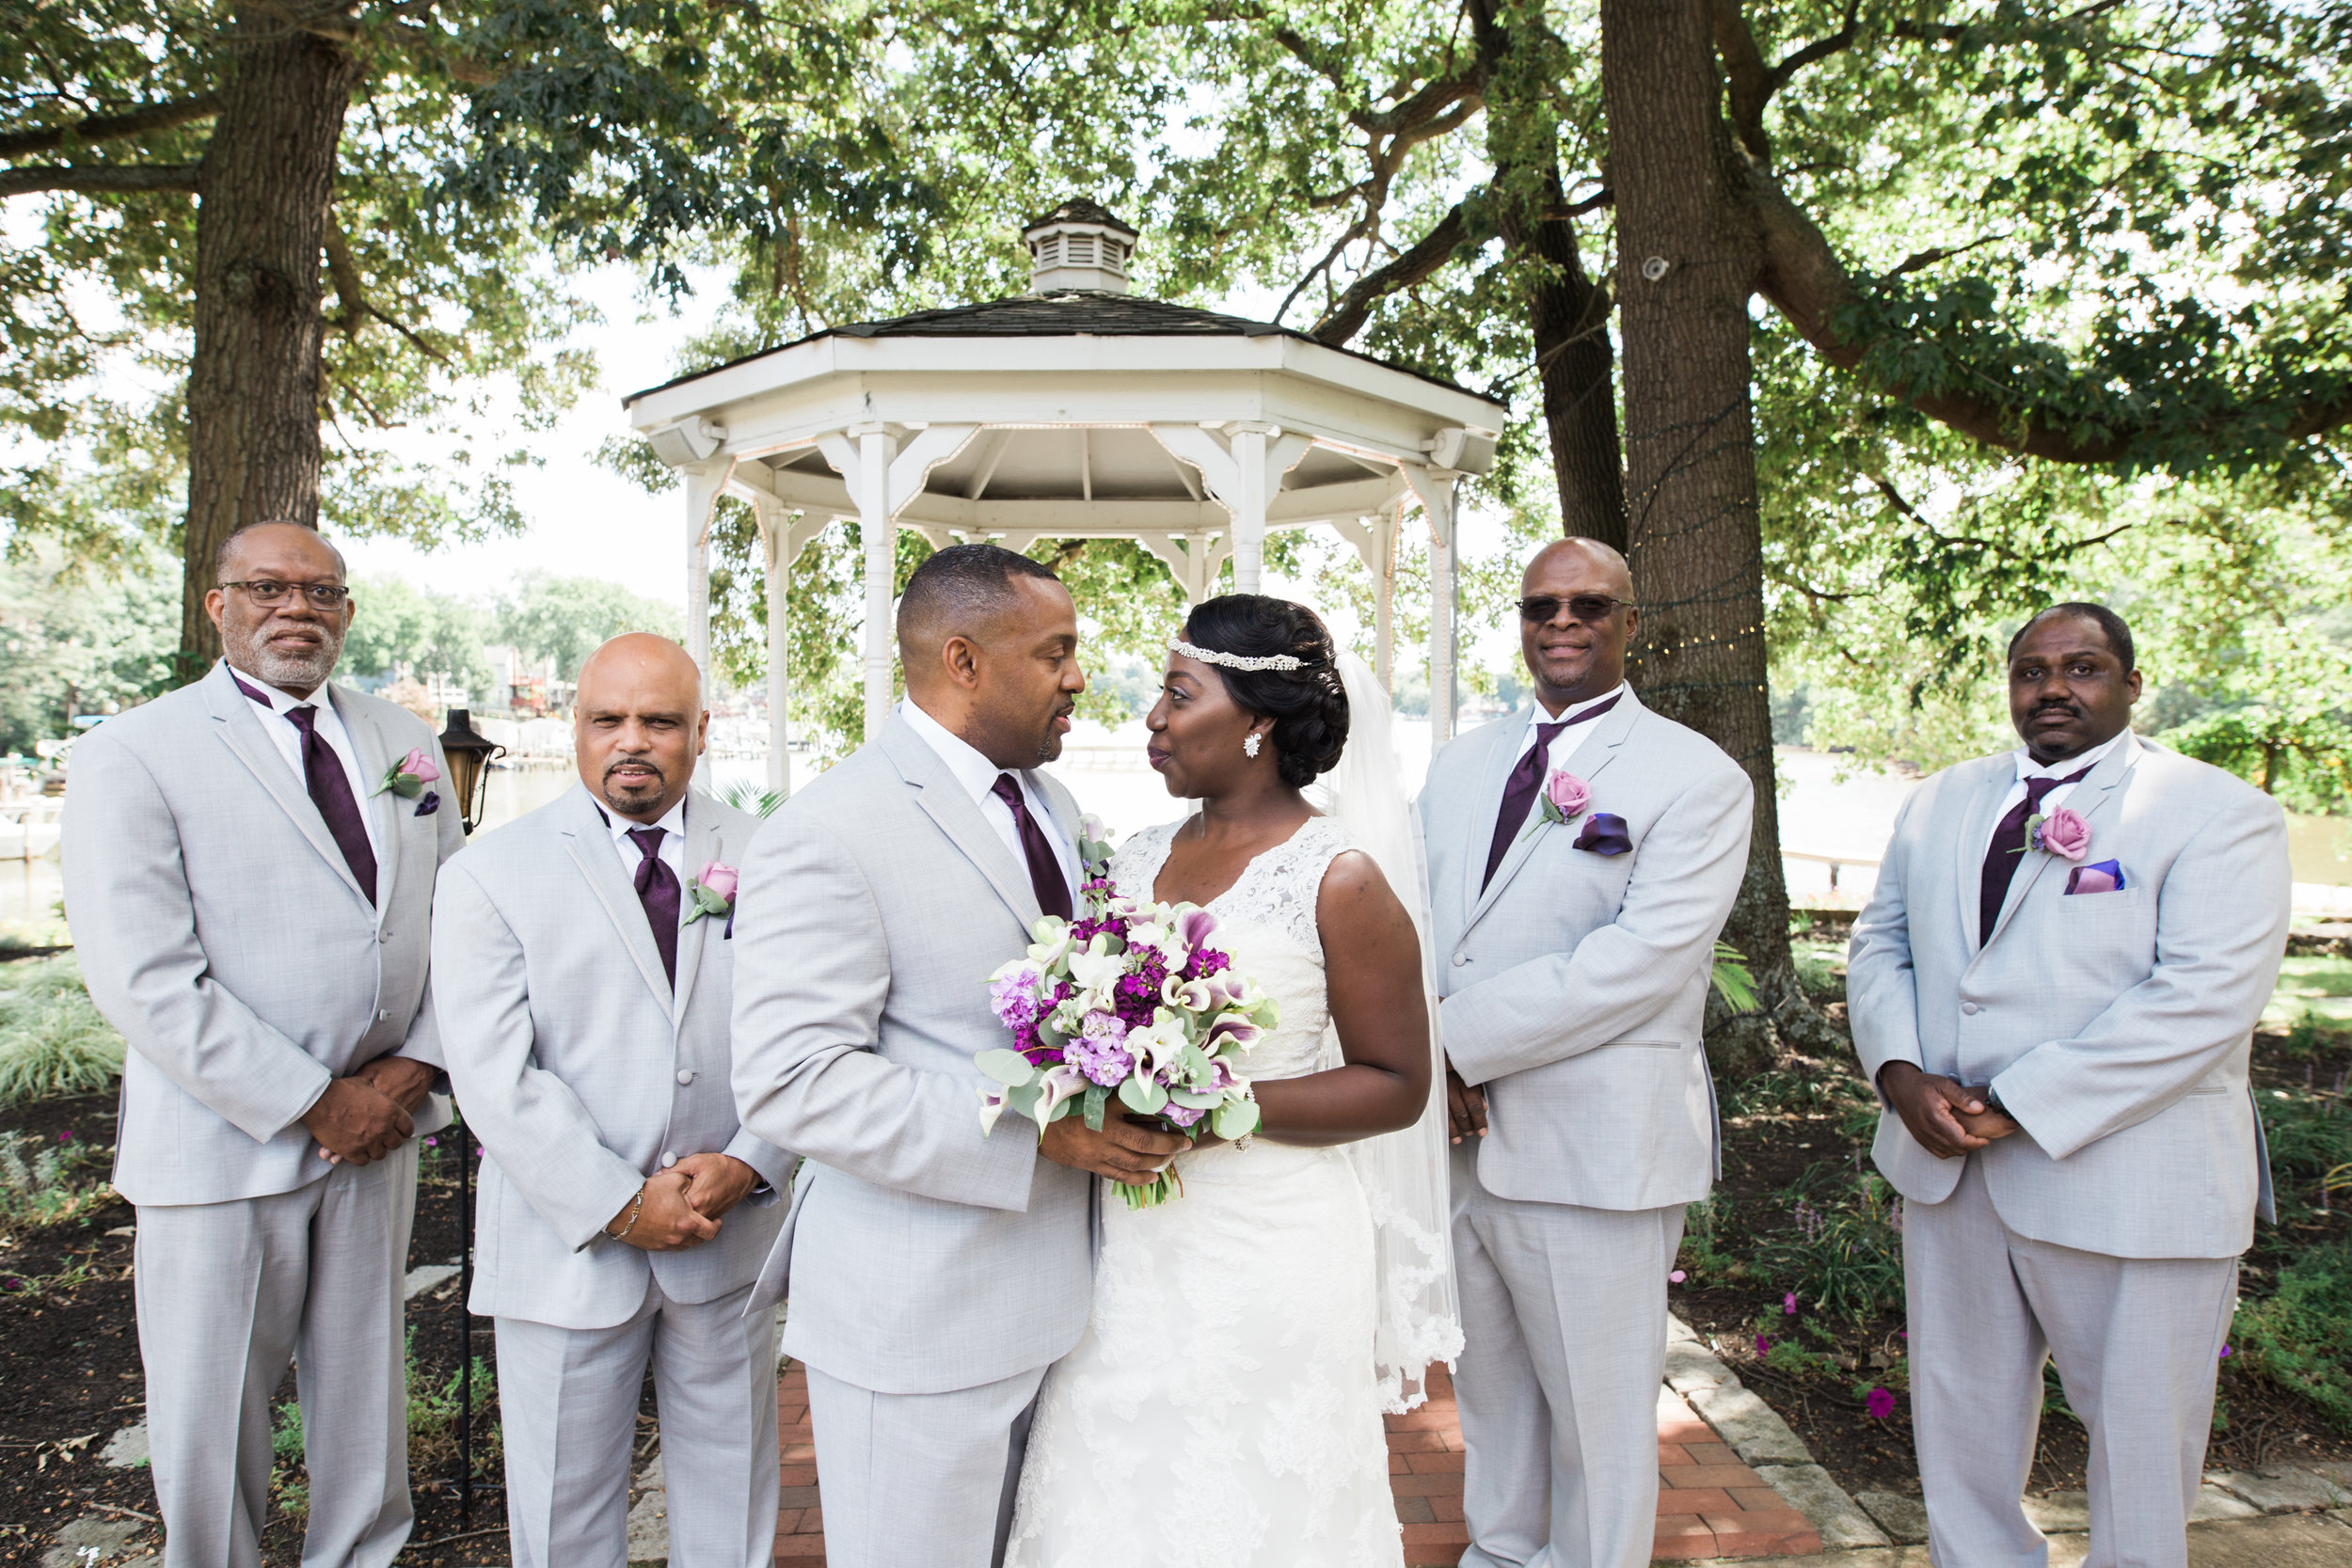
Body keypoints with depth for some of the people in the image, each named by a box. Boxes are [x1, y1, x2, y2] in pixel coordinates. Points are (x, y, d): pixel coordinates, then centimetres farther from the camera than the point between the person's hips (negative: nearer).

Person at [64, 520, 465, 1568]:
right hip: (225, 1138, -4)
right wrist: (313, 1103, -16)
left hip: (379, 1122, 4)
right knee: (210, 1412, 11)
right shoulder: (131, 755, -7)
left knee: (366, 1389, 17)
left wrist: (415, 1065, -6)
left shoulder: (404, 746, 8)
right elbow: (142, 981, -15)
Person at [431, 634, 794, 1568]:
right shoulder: (488, 876, -5)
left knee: (732, 1491, 18)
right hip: (568, 1245, -1)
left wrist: (749, 1163, -15)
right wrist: (619, 1206, -16)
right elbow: (494, 1076, -13)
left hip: (730, 1236, 1)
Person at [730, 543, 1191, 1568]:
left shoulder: (1051, 804, 10)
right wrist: (1039, 1131, -25)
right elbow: (790, 1080, -24)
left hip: (1059, 1298, 8)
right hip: (917, 1322, -7)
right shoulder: (829, 832, -17)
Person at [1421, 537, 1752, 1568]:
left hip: (1594, 1150, -5)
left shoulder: (1697, 778, -7)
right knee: (1489, 1392, 22)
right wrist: (1428, 1062, -12)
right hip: (1455, 1135, 6)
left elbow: (1643, 958, -19)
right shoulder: (1460, 763, 12)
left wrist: (1459, 1039, -19)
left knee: (1598, 1414, 10)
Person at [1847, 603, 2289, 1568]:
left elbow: (2207, 997, -17)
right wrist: (1901, 1075, -8)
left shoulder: (2217, 811, -6)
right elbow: (1880, 946, 11)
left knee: (2139, 1433, 10)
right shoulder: (1940, 803, 11)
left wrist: (2019, 1107, -20)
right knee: (1961, 1416, 18)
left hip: (2127, 1186, -5)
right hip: (1946, 1167, 5)